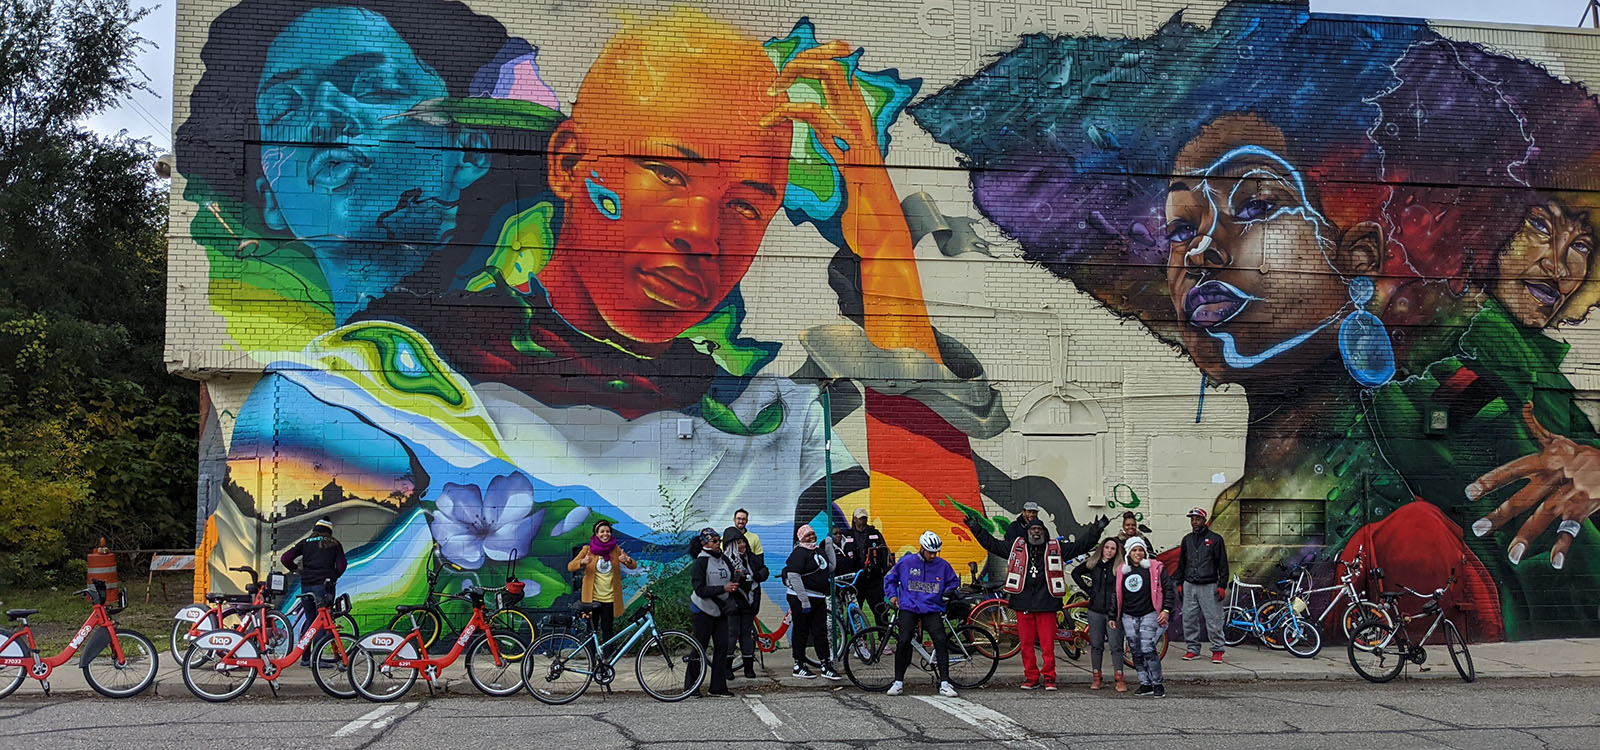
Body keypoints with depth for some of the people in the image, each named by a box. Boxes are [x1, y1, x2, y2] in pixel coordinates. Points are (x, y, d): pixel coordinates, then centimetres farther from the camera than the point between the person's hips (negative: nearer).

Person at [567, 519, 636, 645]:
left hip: (610, 598, 1)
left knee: (608, 632, 3)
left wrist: (627, 560, -24)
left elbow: (634, 565, 0)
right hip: (592, 598, -1)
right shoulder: (588, 549, 0)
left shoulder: (616, 550, 5)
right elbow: (570, 566, -8)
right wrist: (583, 562, -29)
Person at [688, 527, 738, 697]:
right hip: (702, 611, -6)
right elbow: (700, 590, -20)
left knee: (722, 648, 2)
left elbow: (732, 582, 15)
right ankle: (690, 686, 10)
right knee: (700, 648, -1)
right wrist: (723, 589, -27)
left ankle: (718, 687, 7)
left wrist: (737, 578, -7)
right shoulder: (700, 563, -12)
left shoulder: (724, 560, 7)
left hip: (720, 611, 6)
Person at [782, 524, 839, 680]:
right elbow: (793, 576, -19)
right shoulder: (799, 553, -12)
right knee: (801, 632, 0)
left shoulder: (820, 551, 15)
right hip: (800, 598, -8)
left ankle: (826, 666, 9)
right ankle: (799, 666, 9)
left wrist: (829, 546, 13)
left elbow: (831, 567, 19)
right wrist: (804, 600, -22)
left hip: (818, 598, 8)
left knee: (821, 632, 7)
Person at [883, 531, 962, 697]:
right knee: (904, 641, -16)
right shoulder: (906, 562, 3)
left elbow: (954, 581, 23)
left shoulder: (942, 565, 6)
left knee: (941, 640, -16)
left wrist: (949, 591, 4)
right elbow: (890, 579, 17)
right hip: (909, 609, -1)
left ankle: (945, 683, -9)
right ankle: (898, 682, -2)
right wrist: (892, 595, 4)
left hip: (932, 610, 1)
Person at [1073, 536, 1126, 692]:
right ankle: (1097, 678, 15)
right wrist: (1087, 589, 10)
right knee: (1096, 645, 8)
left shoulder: (1119, 567, -7)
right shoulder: (1092, 563, 5)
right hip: (1095, 610, 4)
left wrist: (1113, 615, -16)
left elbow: (1117, 591, -12)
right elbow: (1075, 573, 23)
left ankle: (1119, 679, -1)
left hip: (1113, 611, -4)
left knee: (1116, 645, -5)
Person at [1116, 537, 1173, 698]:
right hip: (1129, 617, 4)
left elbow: (1168, 588, 0)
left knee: (1148, 649, -14)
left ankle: (1158, 684, -4)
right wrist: (1113, 615, 13)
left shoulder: (1155, 567, 1)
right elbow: (1117, 594, 17)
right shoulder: (1122, 571, 12)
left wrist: (1166, 610, -9)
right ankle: (1145, 684, 11)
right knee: (1137, 653, 3)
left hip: (1149, 614, -4)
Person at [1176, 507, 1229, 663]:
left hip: (1209, 586, -4)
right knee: (1189, 620, 4)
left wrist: (1222, 586, -7)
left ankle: (1217, 650, 4)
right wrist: (1180, 584, 14)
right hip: (1189, 586, 5)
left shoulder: (1215, 539, 0)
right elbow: (1181, 564, 20)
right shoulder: (1187, 540, 14)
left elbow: (1223, 564, -1)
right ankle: (1193, 649, 14)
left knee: (1213, 620, -5)